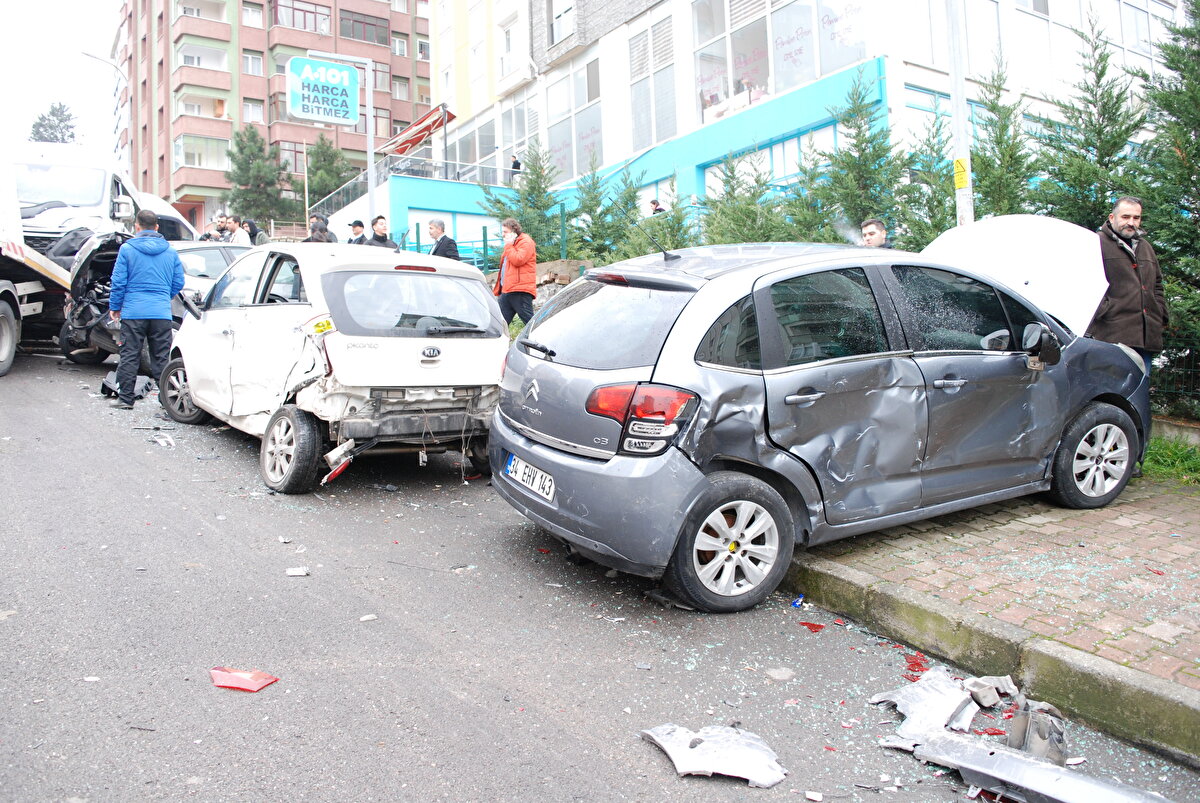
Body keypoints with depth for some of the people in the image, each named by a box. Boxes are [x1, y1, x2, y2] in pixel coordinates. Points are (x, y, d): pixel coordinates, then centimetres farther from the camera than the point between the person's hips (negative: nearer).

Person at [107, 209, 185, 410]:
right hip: (162, 313, 2)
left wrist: (114, 307, 11)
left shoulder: (127, 249, -1)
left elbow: (118, 282, -1)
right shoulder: (170, 252, 7)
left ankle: (125, 398, 10)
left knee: (129, 356, 5)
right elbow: (178, 283, 12)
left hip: (133, 312, -2)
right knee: (162, 358, 6)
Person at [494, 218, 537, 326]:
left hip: (520, 291, -9)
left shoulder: (526, 242, -4)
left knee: (529, 320, -9)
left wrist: (508, 245, -7)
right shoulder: (511, 244, 26)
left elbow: (518, 260, -20)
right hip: (506, 290, 10)